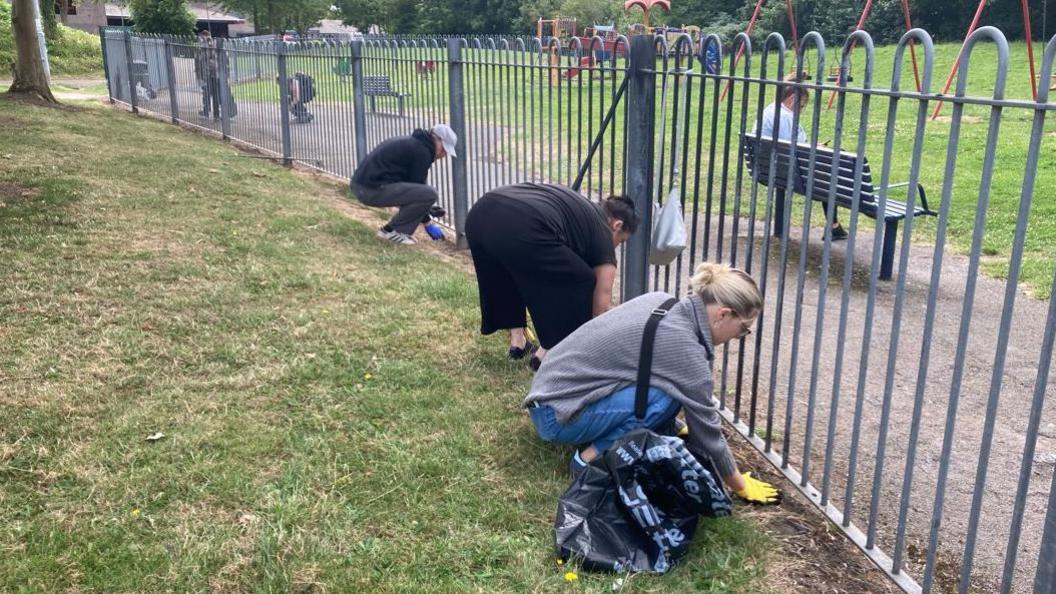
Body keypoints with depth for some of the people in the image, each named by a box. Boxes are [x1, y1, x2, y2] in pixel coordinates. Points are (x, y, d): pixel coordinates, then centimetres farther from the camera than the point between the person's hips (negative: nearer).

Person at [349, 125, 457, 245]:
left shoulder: (412, 143, 21)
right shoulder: (421, 151, -9)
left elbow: (413, 187, 27)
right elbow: (417, 187, -5)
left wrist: (426, 219, 27)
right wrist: (427, 222, 6)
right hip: (372, 189, -10)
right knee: (430, 194, -14)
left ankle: (400, 230, 17)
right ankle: (392, 231, -3)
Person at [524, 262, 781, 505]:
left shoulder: (661, 301, 2)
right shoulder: (684, 348, -21)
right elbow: (706, 428, -11)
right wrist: (741, 486, 3)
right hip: (556, 413, -9)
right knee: (668, 396, -21)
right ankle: (590, 458, -8)